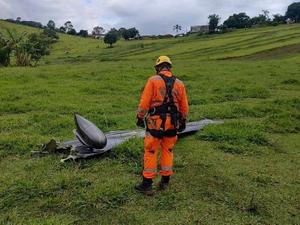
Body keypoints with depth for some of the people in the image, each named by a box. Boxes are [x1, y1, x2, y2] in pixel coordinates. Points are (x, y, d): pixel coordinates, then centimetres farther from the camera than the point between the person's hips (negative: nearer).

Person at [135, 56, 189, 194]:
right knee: (167, 151, 17)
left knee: (150, 152, 4)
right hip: (172, 122, 4)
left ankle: (147, 184, 11)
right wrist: (183, 121, 21)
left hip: (156, 122, -4)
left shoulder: (153, 80, -6)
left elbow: (144, 102, -10)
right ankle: (165, 182, 24)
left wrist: (140, 118, 0)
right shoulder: (179, 83, 6)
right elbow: (184, 106, 10)